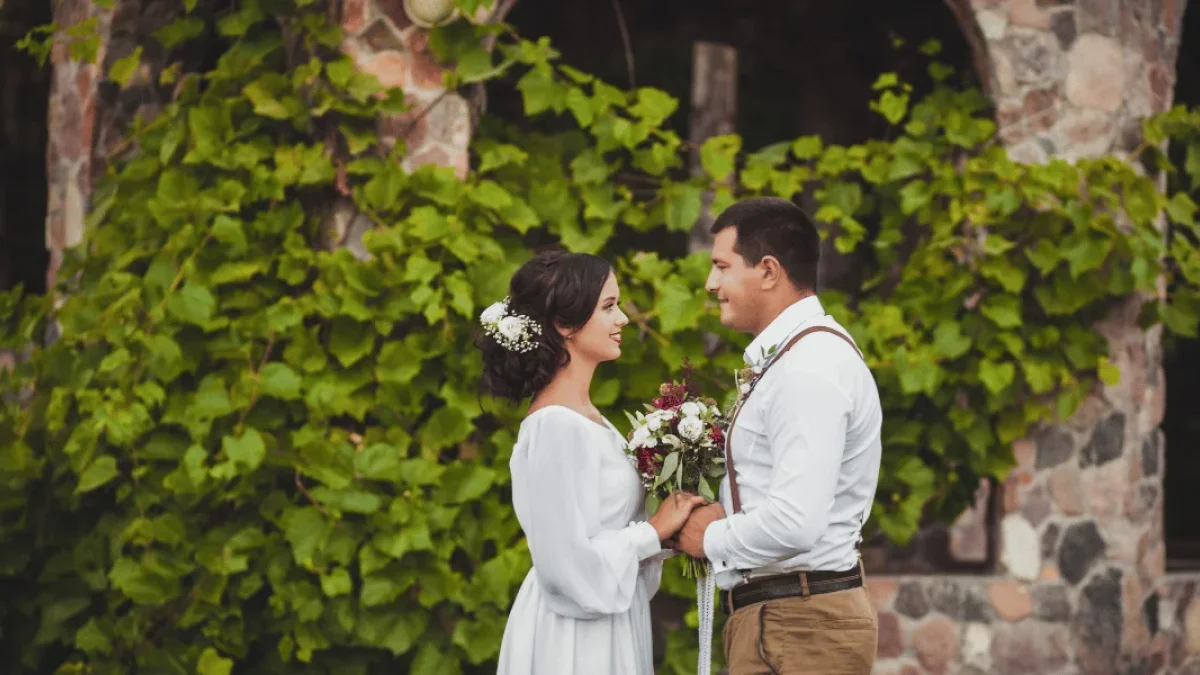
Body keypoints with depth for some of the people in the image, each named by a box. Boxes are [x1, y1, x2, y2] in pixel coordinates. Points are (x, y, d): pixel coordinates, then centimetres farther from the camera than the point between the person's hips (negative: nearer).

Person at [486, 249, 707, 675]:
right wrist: (657, 531, -11)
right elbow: (569, 561, -22)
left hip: (603, 628, 9)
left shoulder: (583, 416, 9)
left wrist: (671, 521, 2)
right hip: (574, 638, -9)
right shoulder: (556, 425, -18)